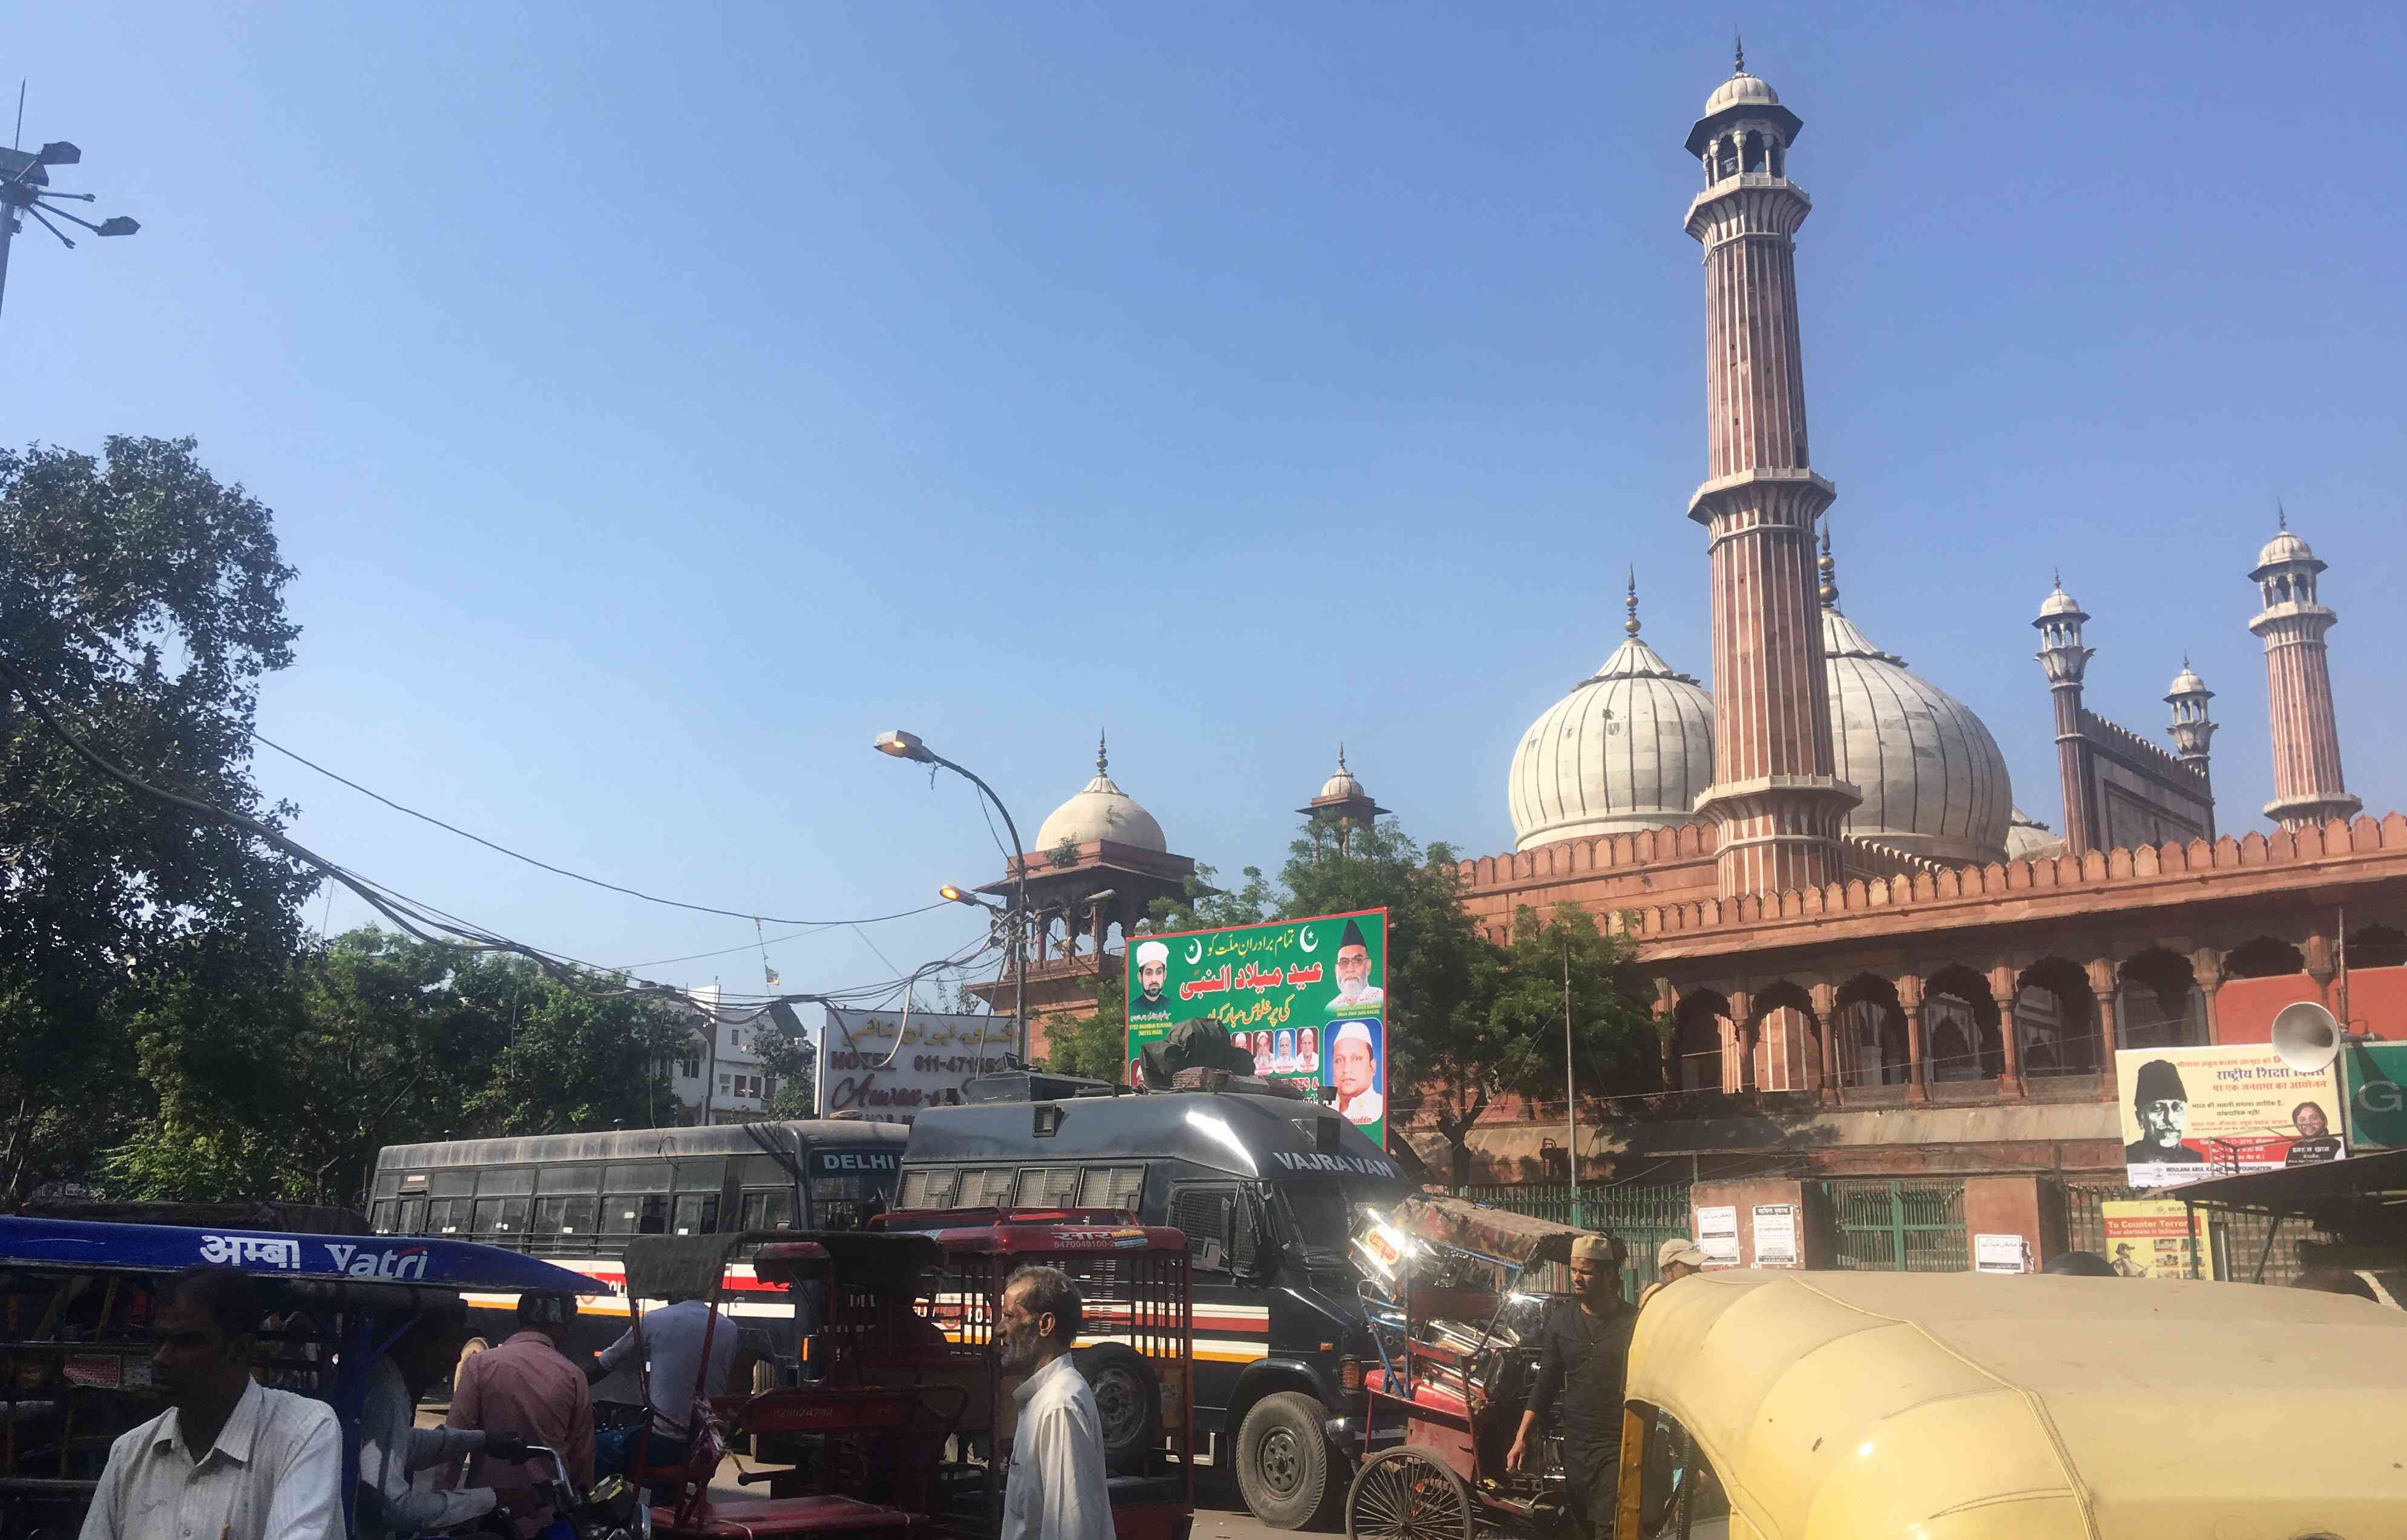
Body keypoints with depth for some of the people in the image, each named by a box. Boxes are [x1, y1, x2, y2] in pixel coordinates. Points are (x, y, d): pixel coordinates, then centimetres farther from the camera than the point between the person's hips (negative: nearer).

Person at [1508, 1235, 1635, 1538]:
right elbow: (1546, 1383, 10)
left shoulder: (1633, 1323, -4)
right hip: (1575, 1444, 5)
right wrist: (1522, 1438, 4)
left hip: (1619, 1445, -4)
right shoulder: (1560, 1322, 7)